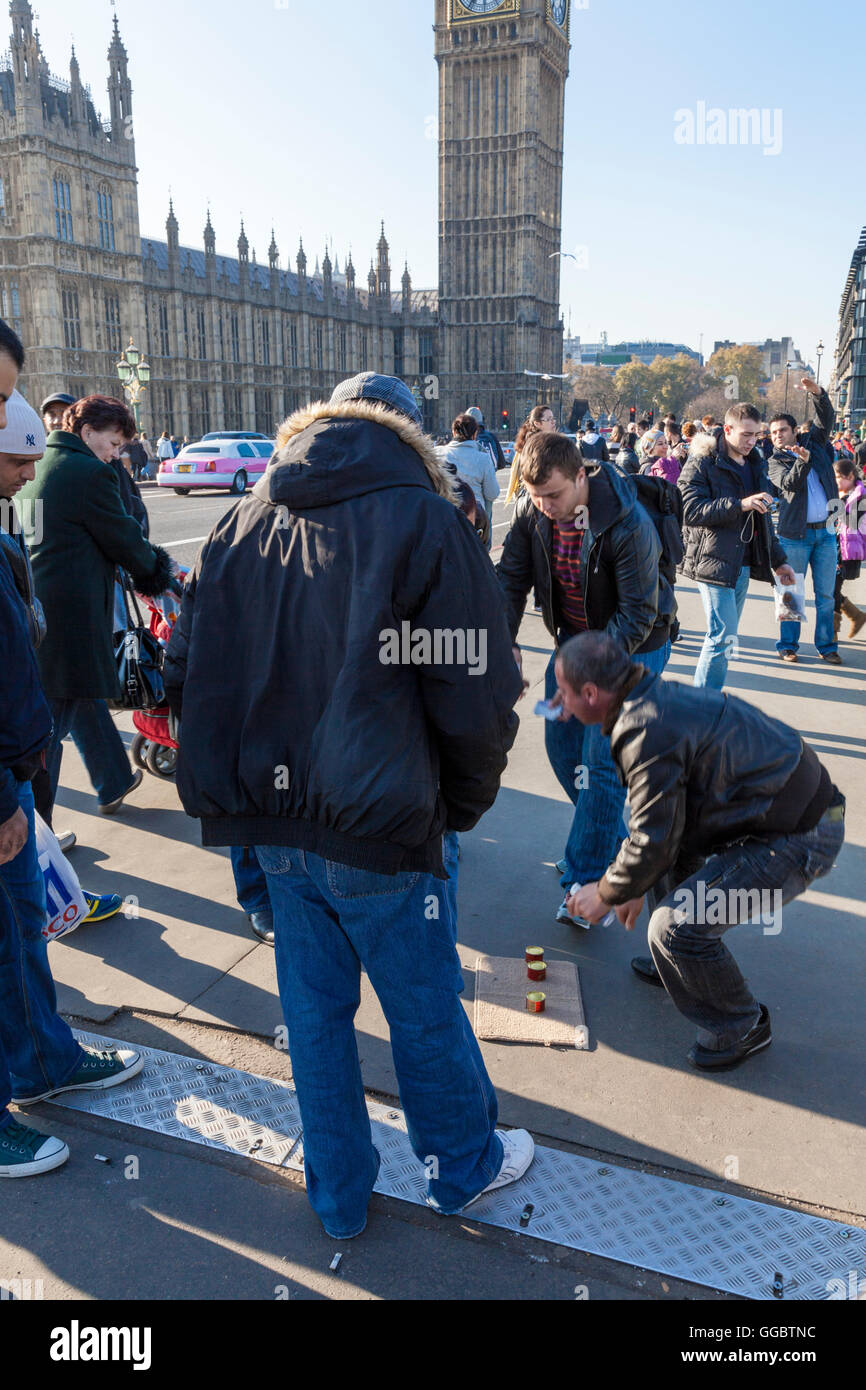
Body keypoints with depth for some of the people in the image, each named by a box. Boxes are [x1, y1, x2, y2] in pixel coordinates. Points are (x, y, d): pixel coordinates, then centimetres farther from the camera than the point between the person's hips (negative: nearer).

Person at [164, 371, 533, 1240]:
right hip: (378, 836, -5)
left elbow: (186, 678, 7)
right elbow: (474, 699, -14)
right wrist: (461, 805, 3)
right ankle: (464, 1166, 40)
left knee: (314, 1008, 20)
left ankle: (338, 1195, 38)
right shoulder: (424, 523, -10)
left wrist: (251, 780, 16)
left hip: (271, 823, 5)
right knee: (425, 1012, 16)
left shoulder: (239, 527, 6)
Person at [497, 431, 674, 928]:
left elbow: (637, 616, -26)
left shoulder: (629, 526, -30)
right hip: (575, 638, 7)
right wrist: (504, 640, -18)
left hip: (633, 645, -6)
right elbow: (512, 578, -4)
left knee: (603, 760, -9)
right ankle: (613, 841, 33)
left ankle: (585, 880, 1)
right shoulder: (532, 510, -13)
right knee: (562, 743, 11)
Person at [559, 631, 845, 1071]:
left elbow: (653, 841, -20)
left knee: (675, 927, -16)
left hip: (799, 838, -11)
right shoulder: (659, 695, 8)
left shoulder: (647, 732, -25)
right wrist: (636, 887, 23)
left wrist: (606, 894, -2)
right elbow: (659, 817, 19)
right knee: (672, 854, 25)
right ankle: (679, 963, 39)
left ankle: (742, 1026, 10)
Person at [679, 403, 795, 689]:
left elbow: (762, 519, 26)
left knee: (725, 638, 10)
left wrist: (778, 560, 25)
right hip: (714, 562, -8)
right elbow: (691, 510, -20)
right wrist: (740, 504, -26)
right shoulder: (702, 462, -6)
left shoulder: (755, 465, 18)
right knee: (723, 636, -12)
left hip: (743, 565, 8)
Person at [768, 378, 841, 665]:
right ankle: (788, 645, 14)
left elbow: (827, 419, 3)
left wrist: (818, 393, -11)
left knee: (825, 594, 7)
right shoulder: (774, 462, 2)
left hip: (826, 531, 3)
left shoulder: (814, 443, 12)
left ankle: (827, 646, 16)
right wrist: (803, 460, -30)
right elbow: (788, 483, -15)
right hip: (795, 534, -3)